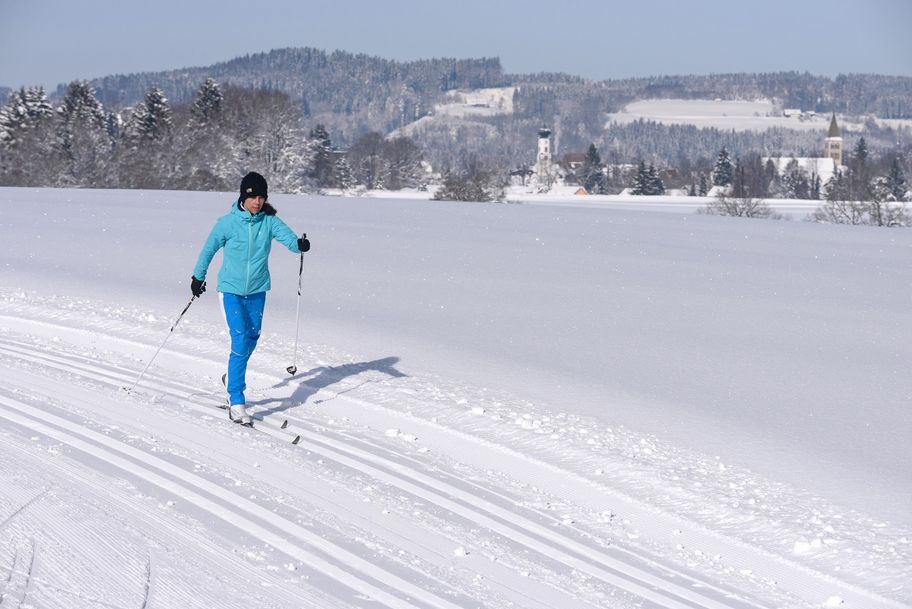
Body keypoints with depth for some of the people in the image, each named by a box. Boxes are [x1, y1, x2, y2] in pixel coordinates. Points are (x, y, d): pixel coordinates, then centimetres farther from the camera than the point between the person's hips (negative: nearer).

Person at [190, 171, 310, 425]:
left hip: (257, 290, 4)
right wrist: (198, 277, 10)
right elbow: (209, 248, 1)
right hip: (231, 289, -4)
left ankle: (233, 377, 45)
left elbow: (288, 237, -19)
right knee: (240, 342, -13)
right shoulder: (228, 223, -12)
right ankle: (236, 402, -9)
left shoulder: (269, 221, -5)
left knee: (252, 338, 16)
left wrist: (300, 244, -42)